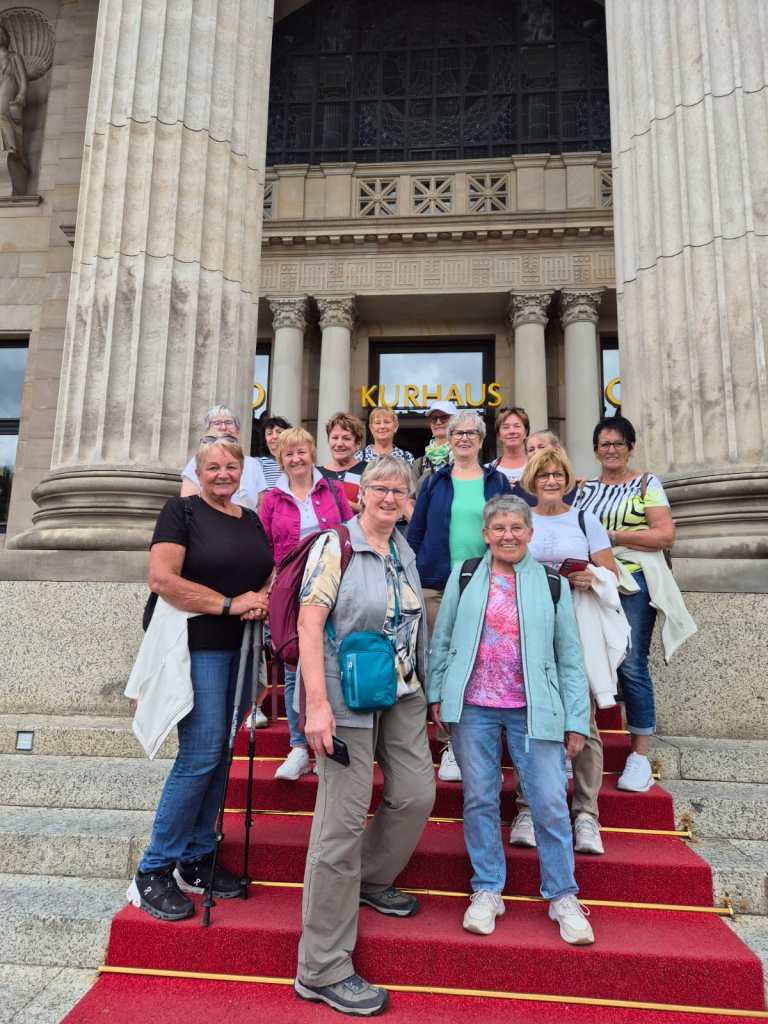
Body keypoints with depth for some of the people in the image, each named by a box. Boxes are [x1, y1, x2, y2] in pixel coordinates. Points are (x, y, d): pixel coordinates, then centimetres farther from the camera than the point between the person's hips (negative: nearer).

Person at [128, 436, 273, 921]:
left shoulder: (252, 520, 14)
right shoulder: (182, 510, -5)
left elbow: (271, 577, 18)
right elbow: (162, 579, -17)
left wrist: (264, 601, -5)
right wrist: (230, 603, -18)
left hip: (241, 649, 7)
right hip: (198, 646, -6)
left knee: (219, 756, 11)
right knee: (201, 755, -8)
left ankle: (197, 861, 25)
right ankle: (153, 872, 9)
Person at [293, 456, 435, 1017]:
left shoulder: (406, 552, 11)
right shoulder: (335, 545, -11)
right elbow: (309, 621, -18)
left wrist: (426, 689, 17)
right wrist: (317, 702, -24)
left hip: (404, 695, 7)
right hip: (348, 697, -7)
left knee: (417, 794, 8)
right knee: (344, 818, -3)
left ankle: (371, 880, 39)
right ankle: (323, 970, 12)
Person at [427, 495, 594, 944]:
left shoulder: (552, 583, 4)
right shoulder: (464, 575, 5)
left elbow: (570, 657, 5)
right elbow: (442, 639, 8)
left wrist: (576, 720, 2)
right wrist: (436, 693, 2)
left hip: (533, 710, 0)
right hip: (473, 707, 1)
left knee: (551, 802, 1)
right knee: (480, 799, 8)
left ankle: (563, 897, 22)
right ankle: (487, 891, 25)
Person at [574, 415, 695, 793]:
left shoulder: (647, 484, 3)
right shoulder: (584, 488, 15)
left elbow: (665, 535, -6)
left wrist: (613, 536, -13)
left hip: (633, 582, -4)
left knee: (632, 667, -5)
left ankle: (640, 755, 5)